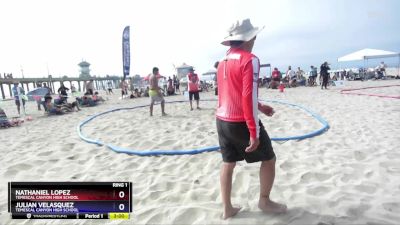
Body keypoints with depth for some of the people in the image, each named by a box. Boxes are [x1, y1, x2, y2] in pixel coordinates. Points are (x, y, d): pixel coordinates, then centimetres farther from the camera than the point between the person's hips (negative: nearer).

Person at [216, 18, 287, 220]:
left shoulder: (223, 62, 12)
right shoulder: (250, 60, -14)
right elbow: (248, 97, -22)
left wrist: (260, 106, 26)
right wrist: (254, 132, -19)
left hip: (222, 120, 8)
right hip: (241, 122, -7)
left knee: (228, 163, 16)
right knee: (269, 158, 13)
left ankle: (227, 208, 25)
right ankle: (264, 201, 26)